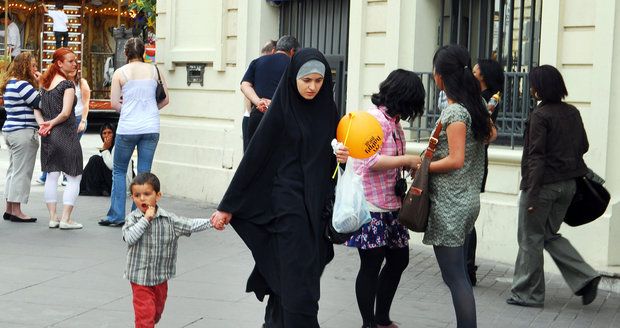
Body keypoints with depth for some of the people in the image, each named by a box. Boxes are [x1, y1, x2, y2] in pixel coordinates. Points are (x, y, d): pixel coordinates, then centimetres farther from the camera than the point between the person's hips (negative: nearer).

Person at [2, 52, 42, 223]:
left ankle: (9, 209, 20)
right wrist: (41, 84, -9)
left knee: (13, 170, 15)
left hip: (10, 131, 10)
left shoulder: (10, 84, 15)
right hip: (23, 132, -10)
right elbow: (40, 103, -17)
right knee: (22, 171, -5)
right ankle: (16, 211, -2)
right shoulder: (22, 84, -16)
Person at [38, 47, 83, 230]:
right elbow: (66, 113, -17)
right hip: (65, 134, -7)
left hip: (48, 137, 7)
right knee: (74, 178, 1)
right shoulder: (67, 85, -12)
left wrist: (44, 125, 3)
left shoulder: (45, 83, 11)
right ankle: (65, 219, -3)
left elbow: (41, 109, 14)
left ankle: (53, 218, 12)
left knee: (51, 176, 11)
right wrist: (52, 123, -7)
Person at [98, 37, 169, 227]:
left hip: (127, 128, -2)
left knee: (119, 171, 11)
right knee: (144, 173, 6)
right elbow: (165, 99, 7)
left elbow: (114, 103, -3)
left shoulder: (120, 73, -1)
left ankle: (116, 216, 10)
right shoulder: (154, 71, 5)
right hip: (151, 128, 2)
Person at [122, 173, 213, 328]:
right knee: (145, 313, -8)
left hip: (161, 276, 4)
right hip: (140, 277, -3)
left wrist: (211, 221, -15)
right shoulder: (132, 219, -9)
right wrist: (146, 219, -25)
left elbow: (190, 225, -5)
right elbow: (129, 238, -24)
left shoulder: (168, 219, -4)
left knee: (157, 310, 22)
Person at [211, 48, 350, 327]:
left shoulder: (327, 110, 7)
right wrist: (227, 206, -8)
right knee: (299, 282, -8)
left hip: (318, 204, 6)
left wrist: (343, 157, -6)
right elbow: (254, 157, -8)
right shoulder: (280, 111, -9)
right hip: (288, 202, -5)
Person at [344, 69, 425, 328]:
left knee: (399, 259, 16)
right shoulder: (374, 118, -16)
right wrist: (407, 160, -20)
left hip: (391, 206, 10)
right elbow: (370, 161, -26)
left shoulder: (394, 121, 14)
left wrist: (410, 163, 3)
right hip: (370, 207, -10)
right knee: (371, 265, 1)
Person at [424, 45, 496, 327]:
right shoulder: (475, 105, 9)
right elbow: (491, 134, 27)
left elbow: (455, 160, -20)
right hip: (467, 199, 9)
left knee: (454, 275, -5)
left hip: (449, 204, -9)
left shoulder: (455, 112, -16)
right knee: (458, 273, 14)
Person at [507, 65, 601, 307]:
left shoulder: (540, 115, -14)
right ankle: (585, 278, 7)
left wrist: (532, 193, -18)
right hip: (568, 184, 7)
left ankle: (527, 293, 12)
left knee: (530, 238, 5)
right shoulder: (572, 112, 7)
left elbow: (536, 156, -18)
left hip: (544, 184, -7)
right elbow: (583, 146, 13)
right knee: (550, 235, 19)